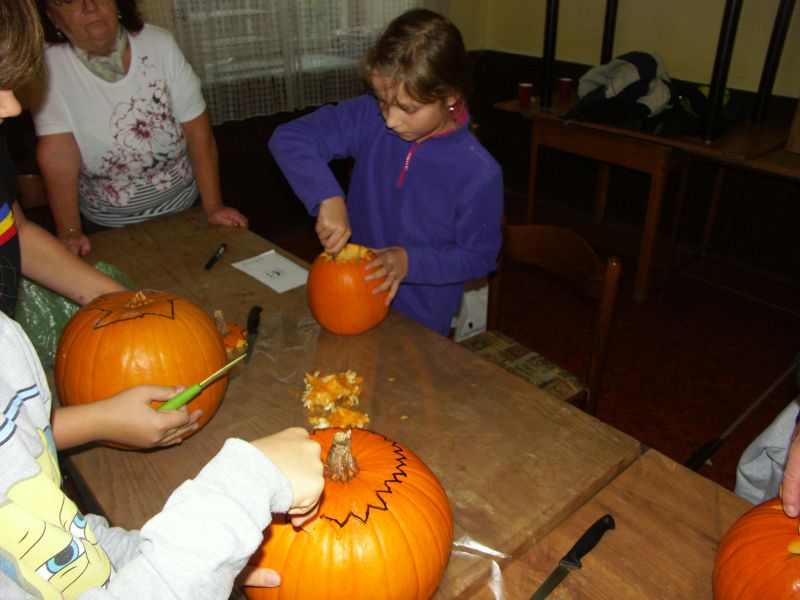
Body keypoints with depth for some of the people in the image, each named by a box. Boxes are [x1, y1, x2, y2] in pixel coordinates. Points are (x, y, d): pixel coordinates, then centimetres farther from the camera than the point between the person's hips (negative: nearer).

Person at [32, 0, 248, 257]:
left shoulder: (159, 44, -11)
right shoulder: (48, 65, -14)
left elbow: (197, 130, -12)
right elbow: (58, 152, -21)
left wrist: (214, 206, -15)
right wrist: (69, 232, -28)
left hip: (184, 208, 2)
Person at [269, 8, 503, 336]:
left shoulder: (479, 173, -23)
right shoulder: (369, 117, -15)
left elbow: (479, 257, -13)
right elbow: (289, 138, -15)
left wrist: (410, 261, -26)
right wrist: (327, 197, -30)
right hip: (356, 294, 4)